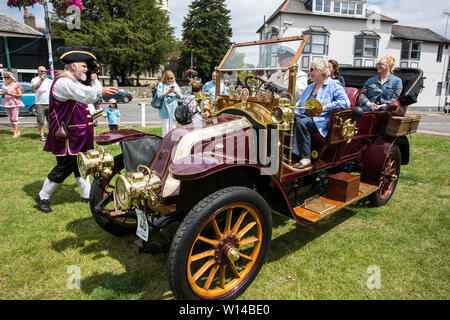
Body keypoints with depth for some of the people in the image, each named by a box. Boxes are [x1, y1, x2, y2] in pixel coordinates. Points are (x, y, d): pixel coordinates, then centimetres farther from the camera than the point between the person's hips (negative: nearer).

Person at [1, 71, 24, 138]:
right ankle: (17, 130, 13)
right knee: (11, 118, 5)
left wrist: (11, 94, -17)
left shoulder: (16, 85, -1)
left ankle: (15, 132, -8)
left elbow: (20, 95, -8)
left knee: (14, 118, -10)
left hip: (14, 103, -6)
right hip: (7, 103, 6)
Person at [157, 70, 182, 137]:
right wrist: (168, 92, -21)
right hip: (164, 108, -2)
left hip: (174, 108, 2)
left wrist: (176, 92, -12)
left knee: (173, 127, 4)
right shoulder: (161, 84, 5)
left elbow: (180, 97, 7)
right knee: (165, 127, -1)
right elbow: (159, 95, -8)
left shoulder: (175, 85, 12)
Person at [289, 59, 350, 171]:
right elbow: (301, 105, 28)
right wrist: (294, 112, 6)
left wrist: (326, 106, -17)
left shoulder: (334, 85, 4)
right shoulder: (310, 87, 27)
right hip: (306, 116, 6)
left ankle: (306, 159, -35)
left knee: (301, 122, -35)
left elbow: (345, 102, -10)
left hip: (321, 120, -6)